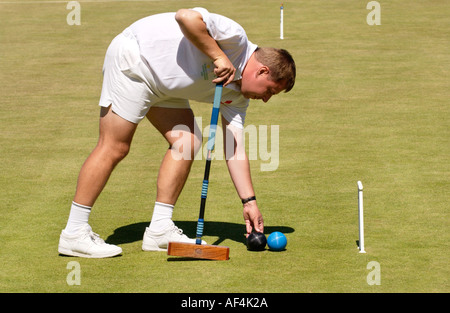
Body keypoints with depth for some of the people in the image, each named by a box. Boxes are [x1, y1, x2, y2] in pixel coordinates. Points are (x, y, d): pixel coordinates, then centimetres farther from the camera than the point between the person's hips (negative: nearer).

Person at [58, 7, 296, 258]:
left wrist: (249, 200, 1)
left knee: (188, 142, 0)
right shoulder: (235, 39, -19)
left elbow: (235, 148, 5)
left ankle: (160, 228, 4)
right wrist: (218, 57, -29)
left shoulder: (237, 94, 6)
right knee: (115, 148, -10)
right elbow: (186, 17, -33)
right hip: (133, 59, -10)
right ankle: (74, 232, -6)